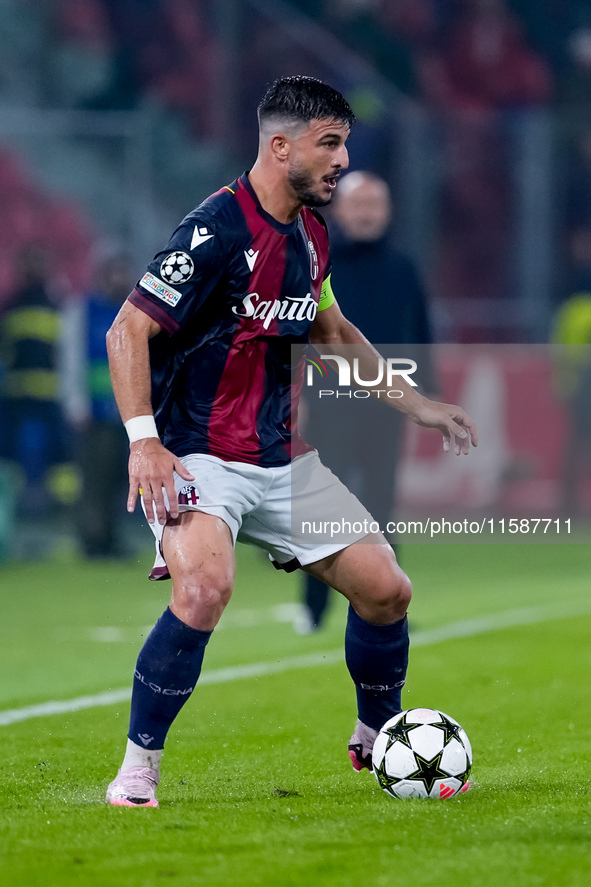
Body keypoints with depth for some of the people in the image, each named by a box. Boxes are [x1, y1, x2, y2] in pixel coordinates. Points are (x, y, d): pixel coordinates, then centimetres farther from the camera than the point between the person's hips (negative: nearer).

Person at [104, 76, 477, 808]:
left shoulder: (309, 233, 9)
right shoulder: (217, 230, -18)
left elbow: (330, 330, 27)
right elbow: (128, 329, -19)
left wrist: (414, 403, 25)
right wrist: (144, 440, -29)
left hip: (282, 460, 8)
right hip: (199, 460, -8)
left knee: (387, 588, 3)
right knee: (205, 587, -33)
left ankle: (377, 740, 30)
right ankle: (138, 766, -16)